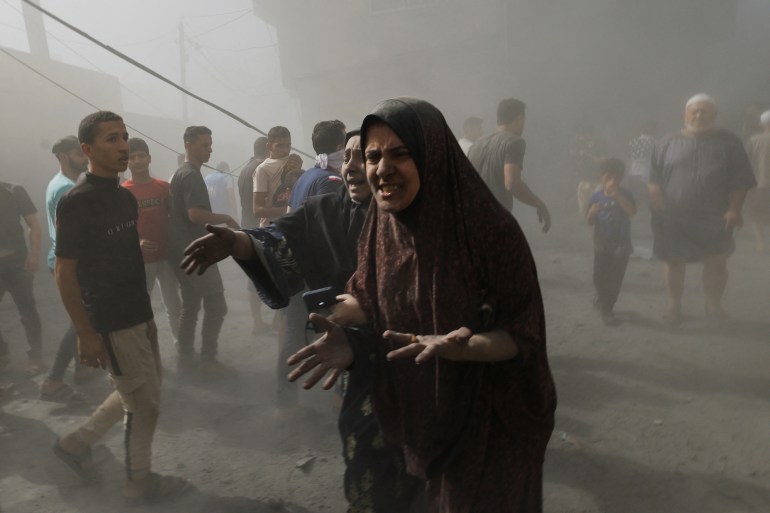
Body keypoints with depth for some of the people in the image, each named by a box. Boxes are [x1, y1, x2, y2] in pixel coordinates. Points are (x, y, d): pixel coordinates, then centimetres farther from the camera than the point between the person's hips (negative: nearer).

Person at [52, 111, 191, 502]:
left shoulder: (125, 197, 8)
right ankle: (139, 482, 24)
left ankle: (76, 443, 37)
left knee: (138, 395, 20)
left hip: (138, 315, 8)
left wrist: (146, 313, 17)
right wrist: (85, 333, -18)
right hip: (110, 323, -8)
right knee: (145, 403, 4)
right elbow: (64, 273, -16)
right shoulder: (77, 202, -16)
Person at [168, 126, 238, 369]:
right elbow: (195, 214, -26)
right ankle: (208, 357, 6)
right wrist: (226, 219, -13)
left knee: (190, 305, 15)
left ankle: (185, 356, 20)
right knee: (216, 306, -1)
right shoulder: (192, 175, -15)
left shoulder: (179, 174, 18)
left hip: (182, 251, 10)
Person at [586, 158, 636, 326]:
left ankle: (605, 307, 18)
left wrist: (617, 195, -27)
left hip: (621, 245, 0)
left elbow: (632, 211, -21)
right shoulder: (596, 197, -1)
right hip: (602, 244, 0)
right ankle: (605, 306, 26)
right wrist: (592, 212, -22)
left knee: (616, 278, 2)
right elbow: (589, 222, 0)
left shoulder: (625, 195, -2)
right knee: (600, 276, 1)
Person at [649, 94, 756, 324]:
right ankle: (674, 305, 22)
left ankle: (714, 304, 25)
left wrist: (734, 209, -10)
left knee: (717, 262, 6)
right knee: (673, 261, 6)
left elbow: (740, 181, 0)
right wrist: (659, 206, -8)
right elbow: (654, 180, 3)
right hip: (673, 219, 0)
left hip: (714, 219, 0)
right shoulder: (666, 144, 4)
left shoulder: (729, 143, 3)